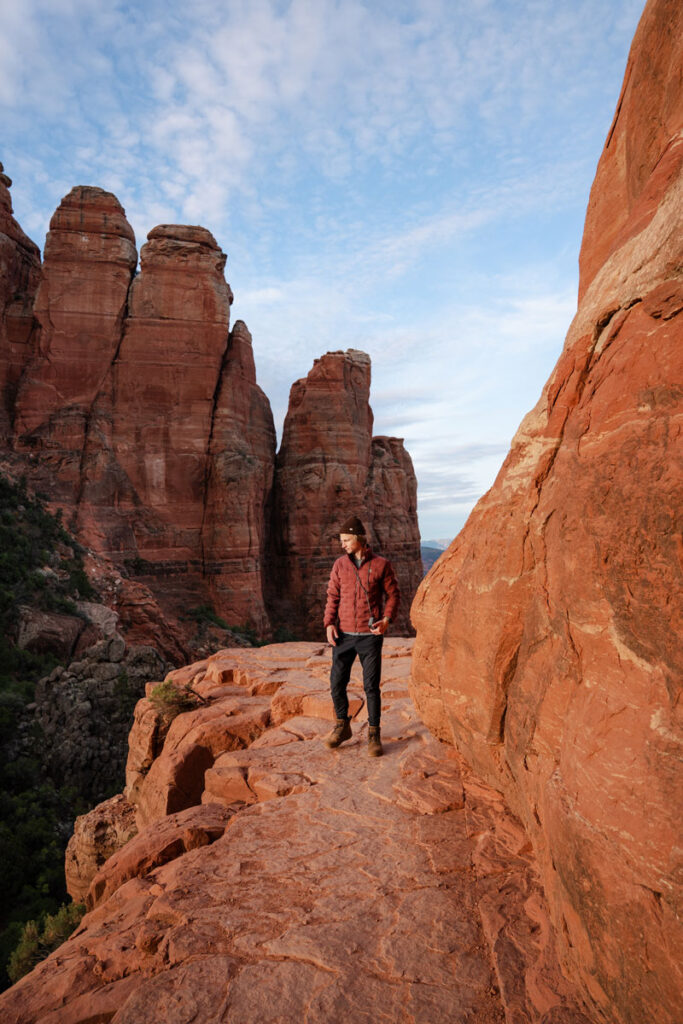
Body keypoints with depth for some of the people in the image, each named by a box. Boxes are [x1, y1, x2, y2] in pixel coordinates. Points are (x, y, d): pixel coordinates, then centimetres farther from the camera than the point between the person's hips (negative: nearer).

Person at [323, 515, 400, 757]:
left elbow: (393, 595, 2)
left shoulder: (381, 564, -3)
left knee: (371, 686, 2)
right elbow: (332, 596, 8)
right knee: (337, 683, 6)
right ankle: (342, 726, 29)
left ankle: (373, 734, 19)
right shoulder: (340, 564, 5)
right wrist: (329, 623, -5)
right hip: (343, 635, 3)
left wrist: (386, 619, -14)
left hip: (370, 636, -3)